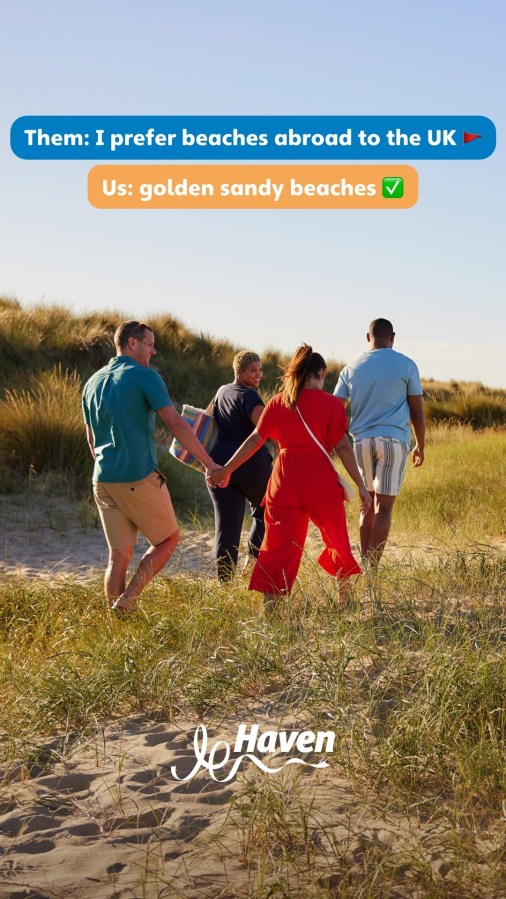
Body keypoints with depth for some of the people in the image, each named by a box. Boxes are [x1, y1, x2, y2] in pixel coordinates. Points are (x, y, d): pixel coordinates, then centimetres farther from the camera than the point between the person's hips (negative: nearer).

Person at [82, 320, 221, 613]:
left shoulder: (93, 383, 14)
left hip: (103, 480, 6)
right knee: (169, 539, 11)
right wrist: (209, 462, -11)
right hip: (140, 478, -6)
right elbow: (176, 424, -14)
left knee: (119, 555, 10)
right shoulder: (145, 377, -8)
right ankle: (129, 597, -1)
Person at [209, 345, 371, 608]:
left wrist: (226, 469, 10)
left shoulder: (277, 403, 4)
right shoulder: (330, 403, -5)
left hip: (285, 478, 2)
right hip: (321, 480, -2)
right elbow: (342, 447, -9)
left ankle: (269, 606, 1)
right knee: (337, 539, 17)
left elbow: (254, 440, 3)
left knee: (279, 543, 6)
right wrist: (360, 485, -4)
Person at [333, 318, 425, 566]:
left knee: (368, 504, 16)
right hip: (394, 440, -3)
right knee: (383, 507, -2)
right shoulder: (406, 365, 1)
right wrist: (420, 446, 12)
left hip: (362, 441, 3)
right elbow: (417, 412, 1)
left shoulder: (351, 368, 9)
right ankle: (372, 568, -6)